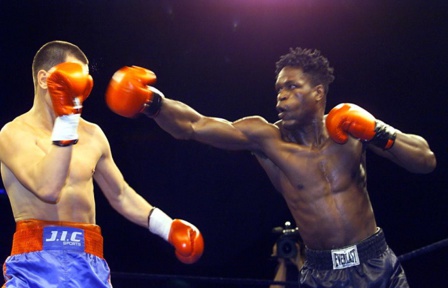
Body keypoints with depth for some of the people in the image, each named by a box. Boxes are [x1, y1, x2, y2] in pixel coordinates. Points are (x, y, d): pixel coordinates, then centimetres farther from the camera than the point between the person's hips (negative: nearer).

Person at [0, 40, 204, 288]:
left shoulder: (92, 135, 13)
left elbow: (120, 195, 25)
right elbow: (48, 189, -23)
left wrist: (168, 226, 14)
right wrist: (65, 119, -23)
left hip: (89, 264, 5)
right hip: (35, 261, -5)